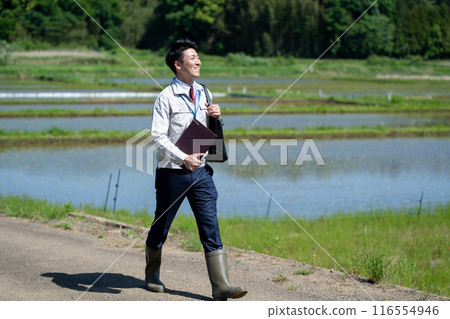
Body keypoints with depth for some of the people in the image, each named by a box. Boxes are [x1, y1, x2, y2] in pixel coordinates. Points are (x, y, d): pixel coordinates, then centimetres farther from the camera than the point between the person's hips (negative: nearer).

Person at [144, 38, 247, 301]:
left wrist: (216, 117, -2)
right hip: (172, 172, -5)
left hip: (200, 171, 5)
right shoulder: (167, 97, -9)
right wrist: (183, 158, -27)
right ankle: (152, 276, 32)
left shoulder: (203, 93, 10)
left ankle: (221, 285, -6)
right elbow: (159, 136, -15)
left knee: (211, 229, -4)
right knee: (160, 228, 10)